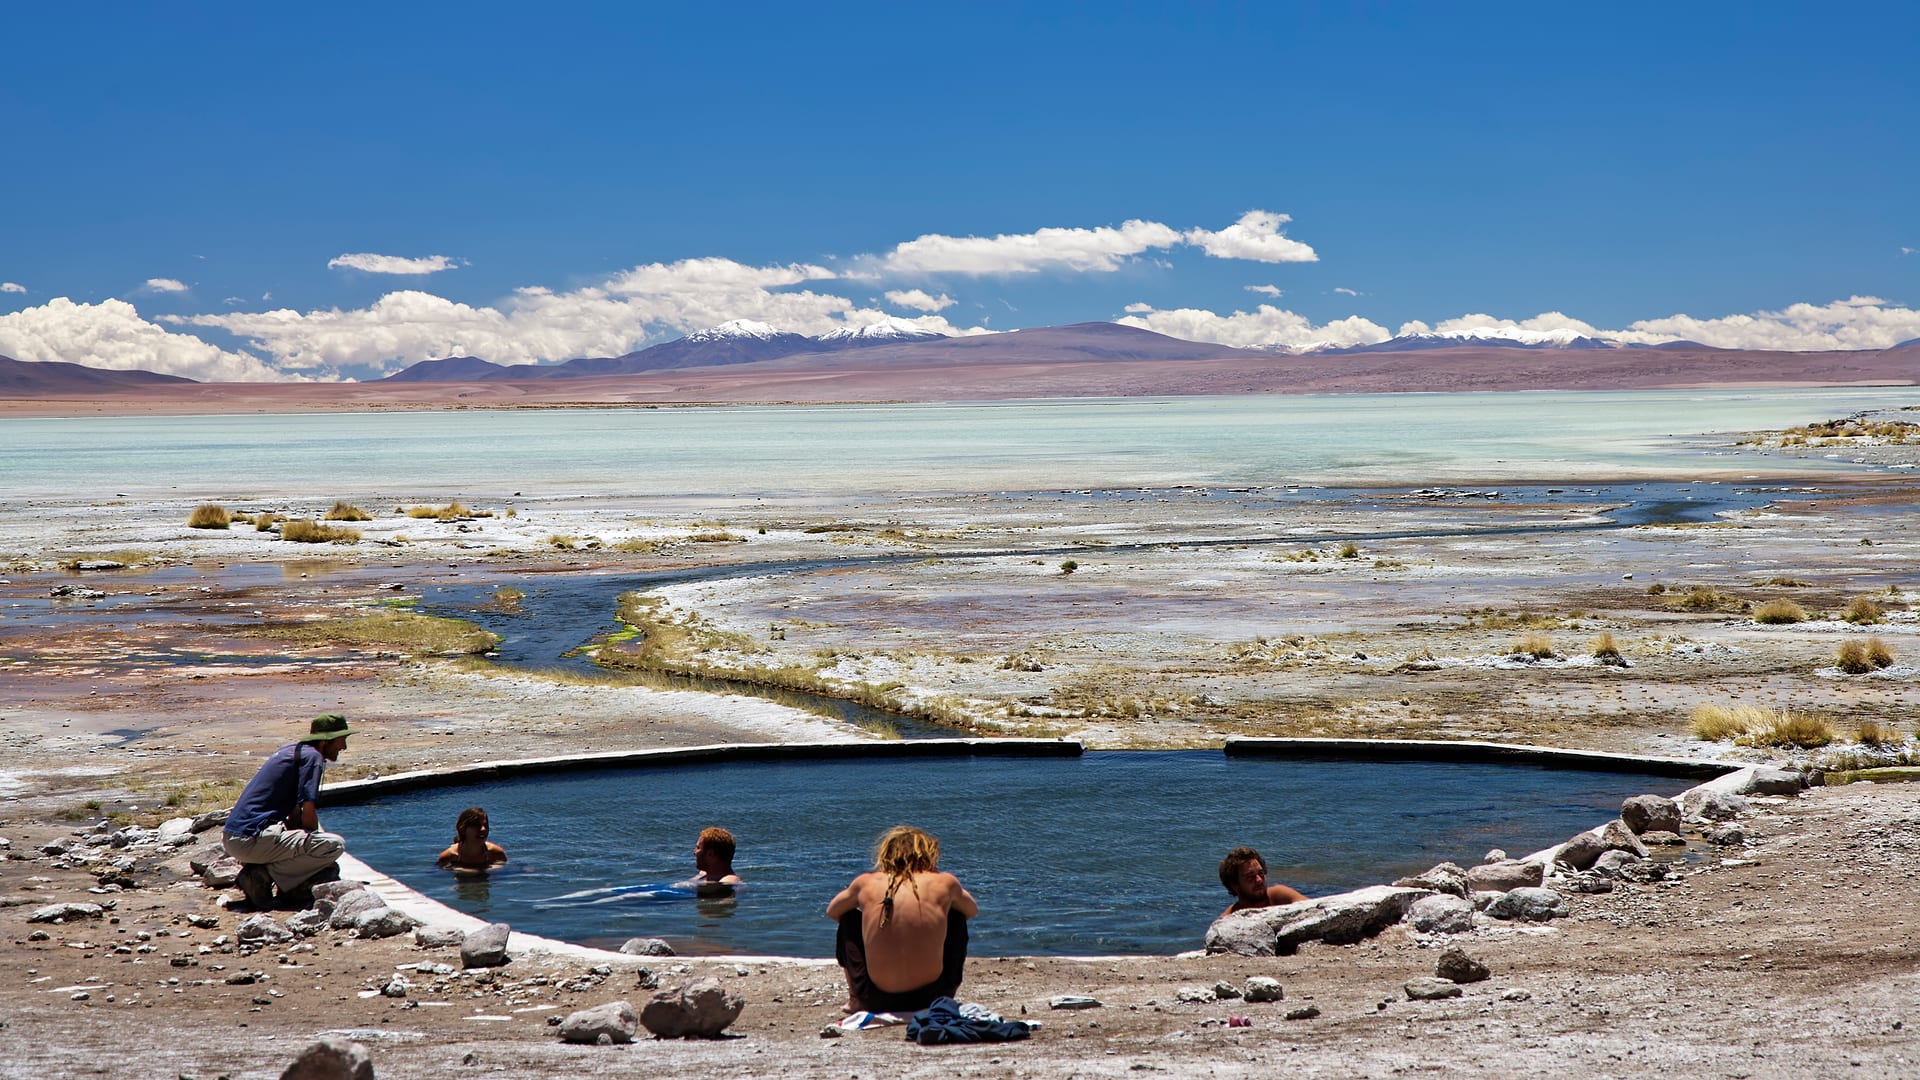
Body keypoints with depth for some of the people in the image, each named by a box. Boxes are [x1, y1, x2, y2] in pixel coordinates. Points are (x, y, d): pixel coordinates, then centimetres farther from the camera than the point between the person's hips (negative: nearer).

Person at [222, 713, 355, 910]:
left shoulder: (292, 750, 21)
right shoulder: (312, 756, -7)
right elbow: (308, 815, -13)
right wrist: (313, 845, 5)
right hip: (252, 840, -10)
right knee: (335, 845, -15)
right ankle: (264, 875, -13)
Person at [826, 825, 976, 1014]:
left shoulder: (865, 882, 1)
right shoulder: (945, 883, -1)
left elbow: (831, 912, 22)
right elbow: (972, 911, 22)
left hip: (877, 1002, 1)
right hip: (933, 997, 0)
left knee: (849, 919, 24)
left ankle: (855, 1000, 29)